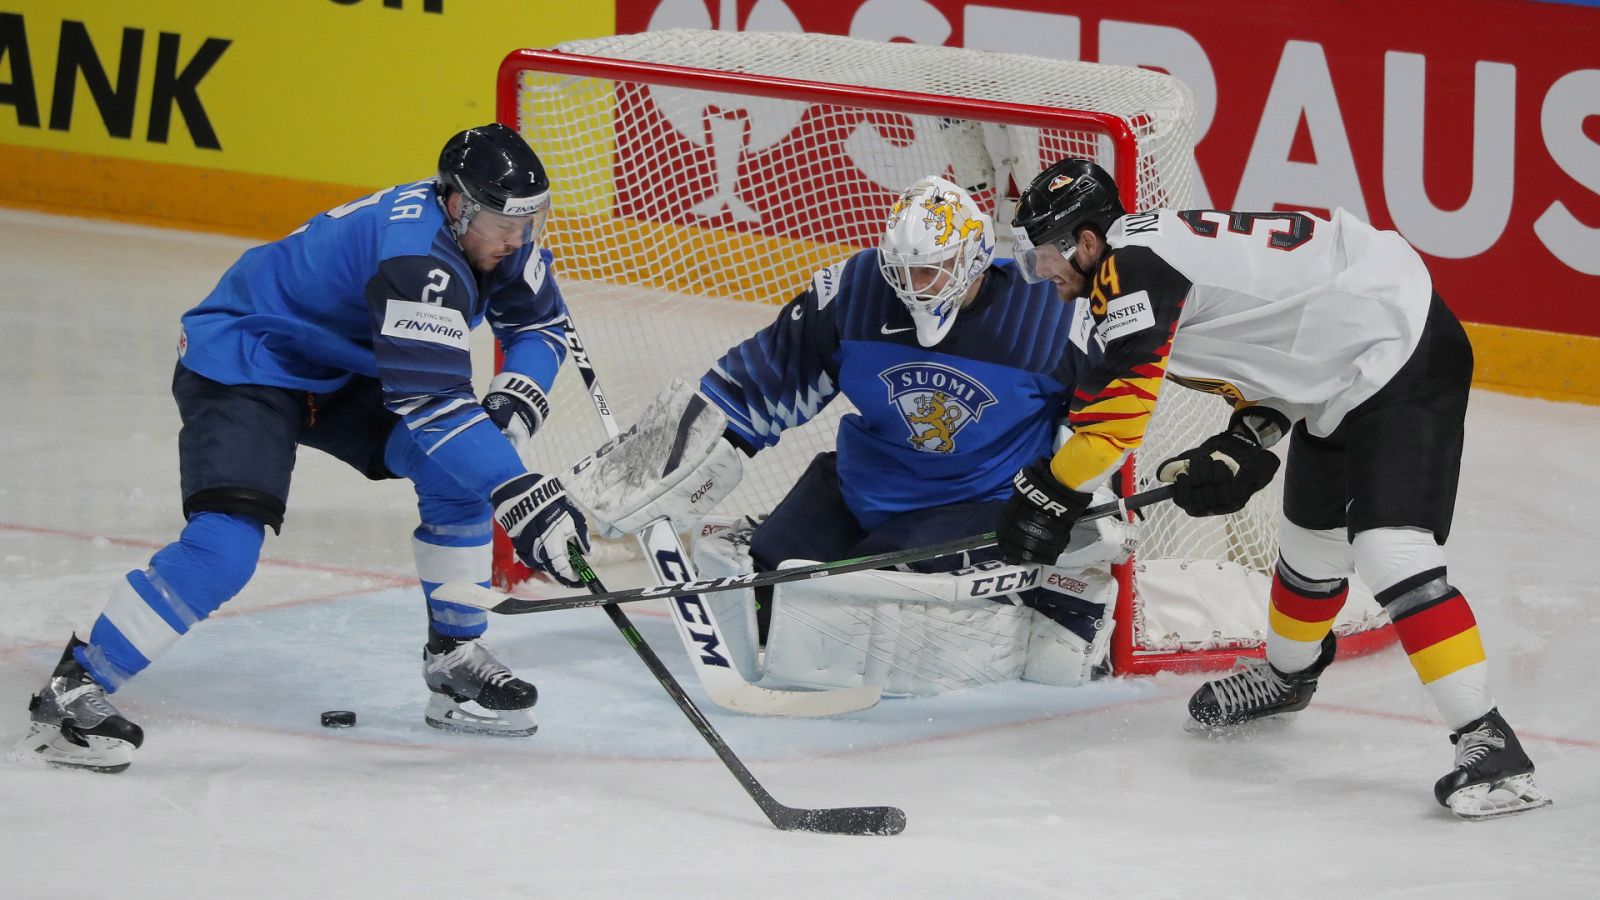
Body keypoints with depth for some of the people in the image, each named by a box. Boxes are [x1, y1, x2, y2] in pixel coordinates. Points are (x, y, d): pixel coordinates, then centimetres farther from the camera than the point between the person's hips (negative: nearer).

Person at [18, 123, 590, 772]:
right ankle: (70, 693, -20)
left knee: (458, 470, -3)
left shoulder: (494, 229, -6)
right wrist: (519, 494, -44)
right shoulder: (419, 254, -34)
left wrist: (517, 397, -11)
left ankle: (454, 659, 11)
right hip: (240, 363, -9)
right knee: (225, 546, -25)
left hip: (338, 371, 9)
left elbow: (541, 323, 10)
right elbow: (429, 400, -39)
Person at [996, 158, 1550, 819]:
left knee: (1388, 547, -21)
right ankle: (1288, 673, 53)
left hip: (1401, 351, -11)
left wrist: (1050, 491, -13)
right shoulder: (1159, 249, 14)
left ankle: (1487, 742, -25)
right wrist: (1245, 444, 1)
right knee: (1312, 535, 26)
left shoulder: (1134, 262, -16)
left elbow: (1121, 394, -23)